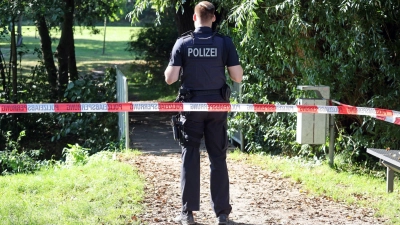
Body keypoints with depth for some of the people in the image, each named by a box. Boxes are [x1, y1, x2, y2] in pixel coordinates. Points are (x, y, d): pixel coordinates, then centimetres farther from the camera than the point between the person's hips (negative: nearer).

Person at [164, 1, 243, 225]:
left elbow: (170, 78, -7)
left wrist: (169, 68, 14)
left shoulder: (183, 43, -5)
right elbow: (238, 77, -4)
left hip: (192, 106, 0)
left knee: (190, 157, 6)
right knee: (218, 158, 7)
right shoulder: (225, 43, -4)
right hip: (217, 106, 0)